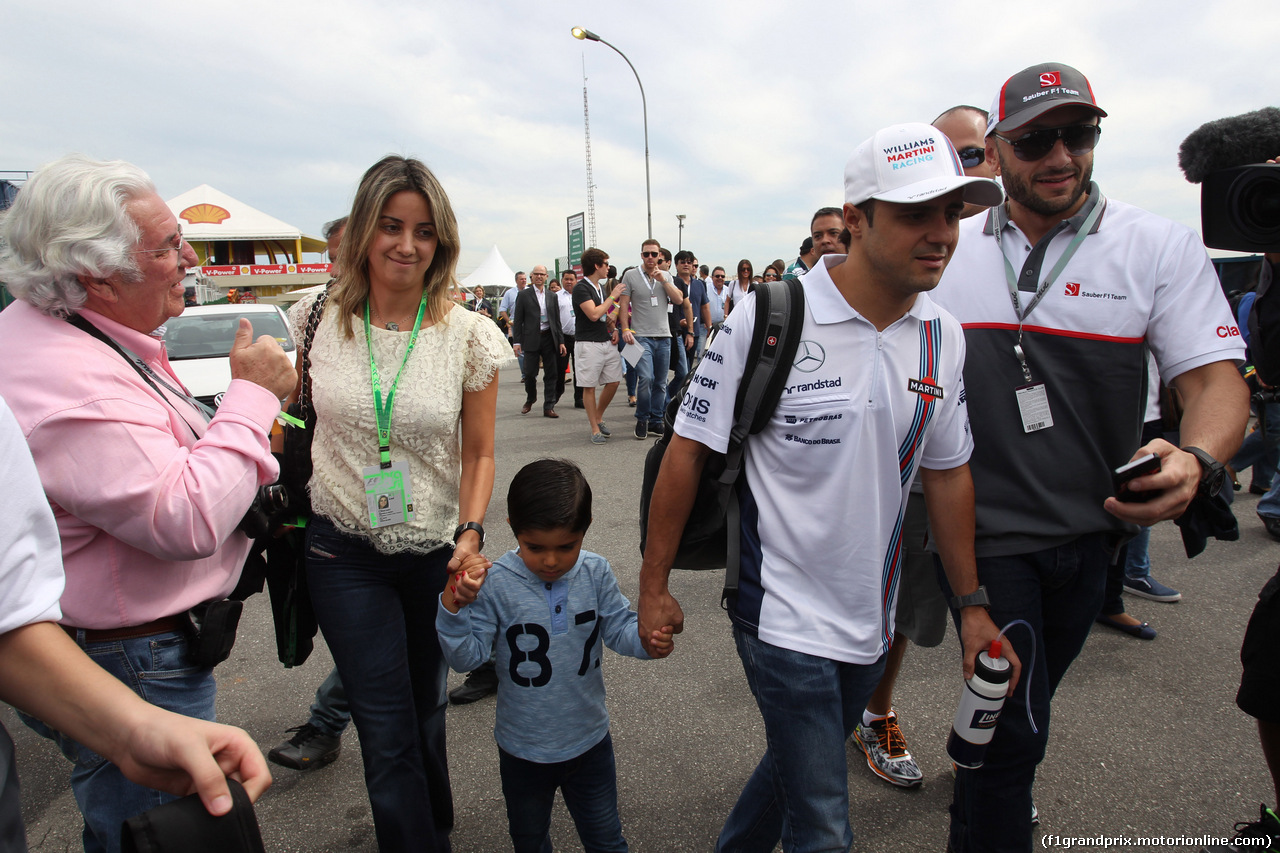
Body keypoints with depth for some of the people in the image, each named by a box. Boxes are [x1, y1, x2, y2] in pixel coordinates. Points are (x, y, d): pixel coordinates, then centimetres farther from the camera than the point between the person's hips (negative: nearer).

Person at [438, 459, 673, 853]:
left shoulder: (596, 573, -13)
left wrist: (648, 640, -26)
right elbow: (466, 657, -19)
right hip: (523, 748, -1)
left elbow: (619, 626, -6)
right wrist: (453, 606, -35)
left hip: (590, 741, 1)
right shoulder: (495, 584, -21)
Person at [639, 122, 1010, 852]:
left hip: (872, 620, 6)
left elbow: (948, 471, 8)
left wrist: (972, 604, 10)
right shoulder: (767, 318, -17)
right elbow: (689, 451, -12)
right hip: (783, 617, -6)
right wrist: (654, 586, -9)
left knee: (799, 766, 26)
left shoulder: (944, 337, -1)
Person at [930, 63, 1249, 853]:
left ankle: (988, 781, 51)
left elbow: (1217, 378, -10)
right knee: (1012, 725, 0)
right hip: (983, 528, -1)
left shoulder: (1161, 246, -4)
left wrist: (1196, 462, -31)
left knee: (1026, 699, 23)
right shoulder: (948, 250, -1)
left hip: (1089, 528, 2)